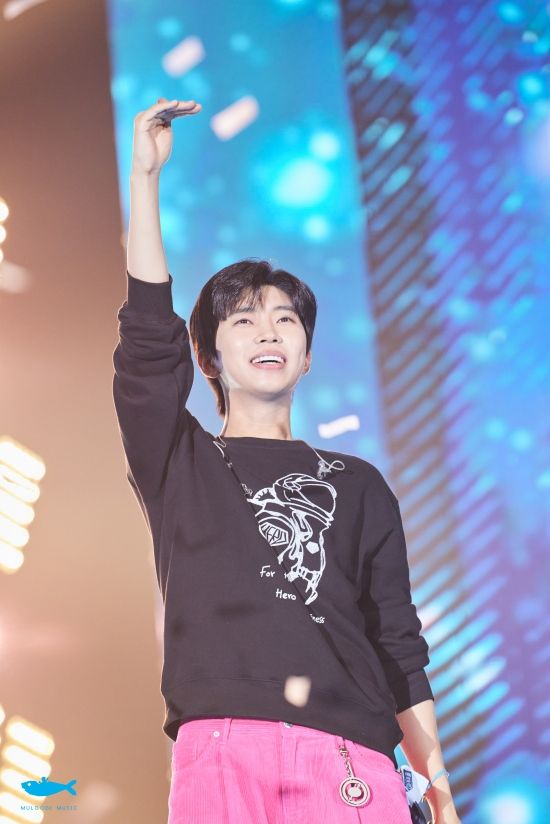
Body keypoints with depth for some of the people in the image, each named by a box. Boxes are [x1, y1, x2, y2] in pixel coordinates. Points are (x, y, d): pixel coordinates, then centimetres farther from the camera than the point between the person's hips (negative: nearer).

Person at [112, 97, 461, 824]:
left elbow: (399, 642, 16)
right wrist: (146, 174, 1)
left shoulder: (358, 486, 22)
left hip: (356, 763, 2)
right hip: (221, 753, -1)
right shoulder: (179, 464, 18)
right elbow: (150, 333, 3)